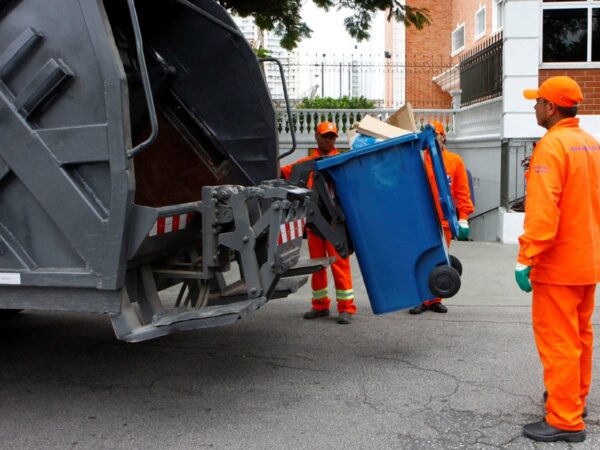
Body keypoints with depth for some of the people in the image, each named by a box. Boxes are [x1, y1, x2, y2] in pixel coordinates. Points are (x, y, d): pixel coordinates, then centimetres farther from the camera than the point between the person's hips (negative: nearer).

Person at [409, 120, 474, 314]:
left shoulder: (455, 161, 6)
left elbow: (462, 191, 5)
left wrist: (463, 217, -1)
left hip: (444, 220, 1)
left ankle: (435, 299, 18)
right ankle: (420, 299, 7)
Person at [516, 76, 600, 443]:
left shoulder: (551, 146, -17)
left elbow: (542, 212, -25)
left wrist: (525, 259, -22)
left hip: (558, 264, -9)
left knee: (558, 342, -3)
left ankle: (565, 421, 3)